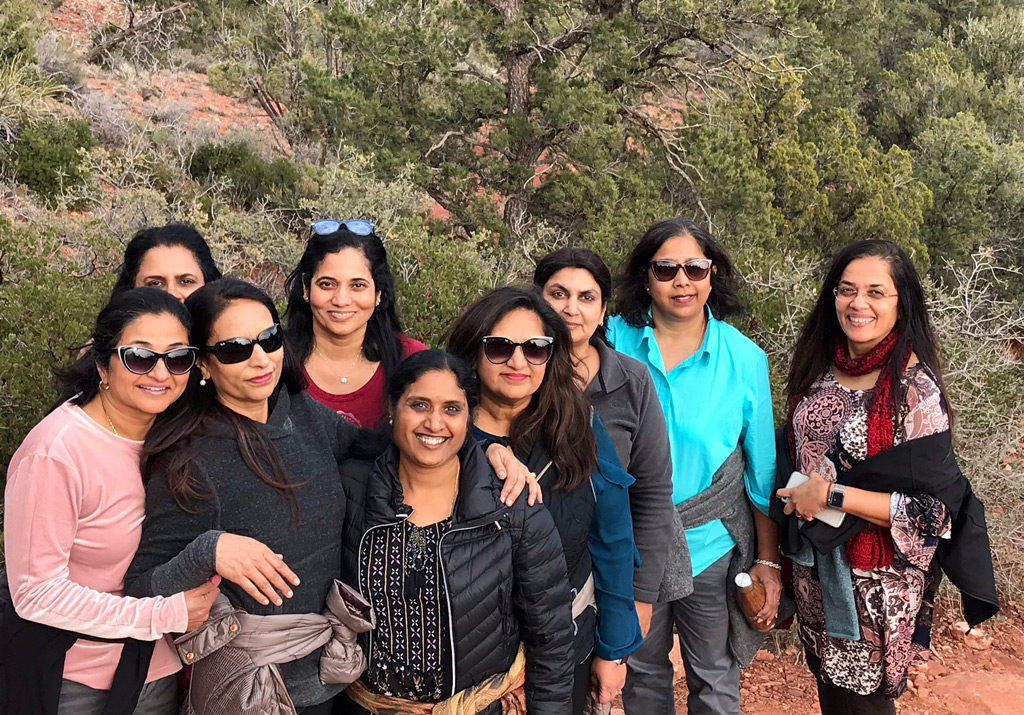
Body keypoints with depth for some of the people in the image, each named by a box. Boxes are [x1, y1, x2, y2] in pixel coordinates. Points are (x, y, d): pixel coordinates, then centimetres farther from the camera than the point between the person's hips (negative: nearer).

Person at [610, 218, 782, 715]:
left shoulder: (744, 359, -8)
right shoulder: (615, 341, -8)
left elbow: (763, 470, -3)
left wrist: (769, 560, -1)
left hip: (712, 546, -1)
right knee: (642, 674, 20)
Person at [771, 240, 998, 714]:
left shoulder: (916, 390, -17)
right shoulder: (820, 368, 0)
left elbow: (935, 509, -19)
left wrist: (832, 495, -22)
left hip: (876, 581, -5)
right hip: (813, 566, 5)